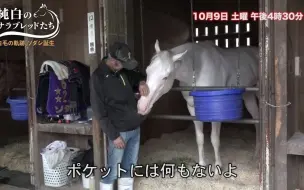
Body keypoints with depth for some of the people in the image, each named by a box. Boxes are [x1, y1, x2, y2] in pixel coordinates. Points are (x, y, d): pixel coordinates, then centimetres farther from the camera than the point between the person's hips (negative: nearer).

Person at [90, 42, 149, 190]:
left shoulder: (123, 71, 5)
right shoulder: (98, 78, -16)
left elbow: (136, 76, 26)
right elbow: (100, 112, -16)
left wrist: (142, 82, 1)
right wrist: (113, 136, -16)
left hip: (135, 128, 7)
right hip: (119, 132, -7)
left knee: (129, 168, 18)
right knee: (112, 171, 4)